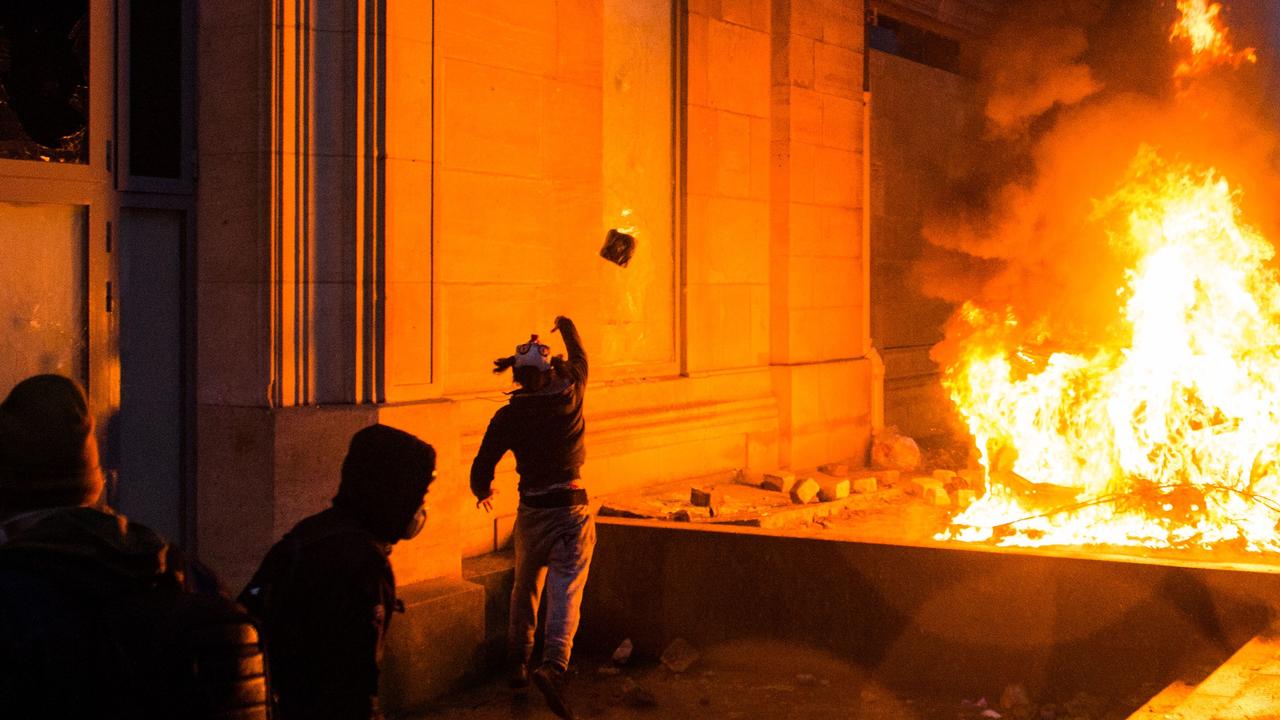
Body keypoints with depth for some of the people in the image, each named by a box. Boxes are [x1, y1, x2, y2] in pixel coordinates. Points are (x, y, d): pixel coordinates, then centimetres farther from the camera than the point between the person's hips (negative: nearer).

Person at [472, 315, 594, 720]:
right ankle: (553, 664, -27)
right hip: (571, 509, -2)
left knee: (526, 588, 21)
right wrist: (567, 328, 38)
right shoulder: (569, 396, -3)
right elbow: (580, 360, 19)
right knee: (565, 591, -8)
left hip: (531, 511, 2)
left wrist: (483, 491, 21)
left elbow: (482, 468, -2)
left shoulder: (508, 417, -3)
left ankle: (518, 663, 28)